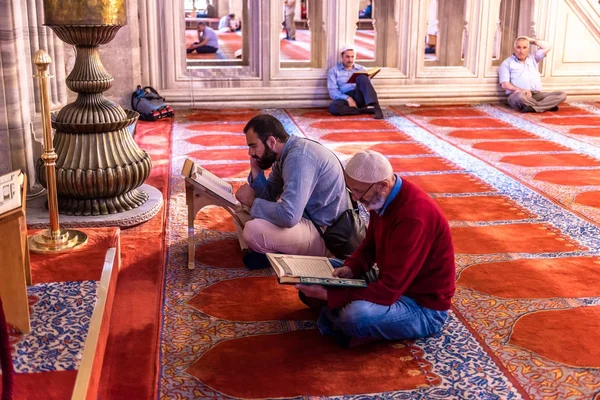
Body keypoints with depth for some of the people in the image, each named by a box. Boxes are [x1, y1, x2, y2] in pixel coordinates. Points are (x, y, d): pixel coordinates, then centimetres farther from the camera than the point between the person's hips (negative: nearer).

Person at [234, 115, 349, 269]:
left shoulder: (298, 158, -26)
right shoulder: (286, 152, 5)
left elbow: (289, 216, -34)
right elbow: (270, 197, 12)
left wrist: (252, 203, -18)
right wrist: (256, 171, -5)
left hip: (325, 233, -10)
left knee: (253, 231, -31)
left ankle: (284, 257, -2)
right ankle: (275, 251, 6)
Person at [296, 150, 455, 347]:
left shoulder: (414, 217, -32)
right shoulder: (382, 198, -4)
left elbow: (389, 290, -32)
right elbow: (370, 245, 12)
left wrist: (328, 295, -31)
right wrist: (351, 268, -9)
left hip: (424, 307, -9)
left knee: (356, 315, -35)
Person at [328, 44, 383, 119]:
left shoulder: (361, 69, 19)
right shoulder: (334, 71, 11)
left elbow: (368, 86, 12)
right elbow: (333, 92, -1)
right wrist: (348, 98, -17)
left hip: (360, 97, 1)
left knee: (361, 77, -28)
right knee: (333, 107, -37)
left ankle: (375, 107, -45)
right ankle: (367, 110, -33)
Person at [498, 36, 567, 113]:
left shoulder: (532, 58, 27)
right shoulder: (507, 63, 9)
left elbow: (548, 47, 24)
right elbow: (505, 84, -4)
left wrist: (532, 40, 25)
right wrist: (521, 90, -19)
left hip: (537, 95, 6)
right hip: (517, 95, -5)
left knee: (562, 95, -18)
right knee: (521, 97, -44)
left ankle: (532, 107, -34)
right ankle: (548, 105, -26)